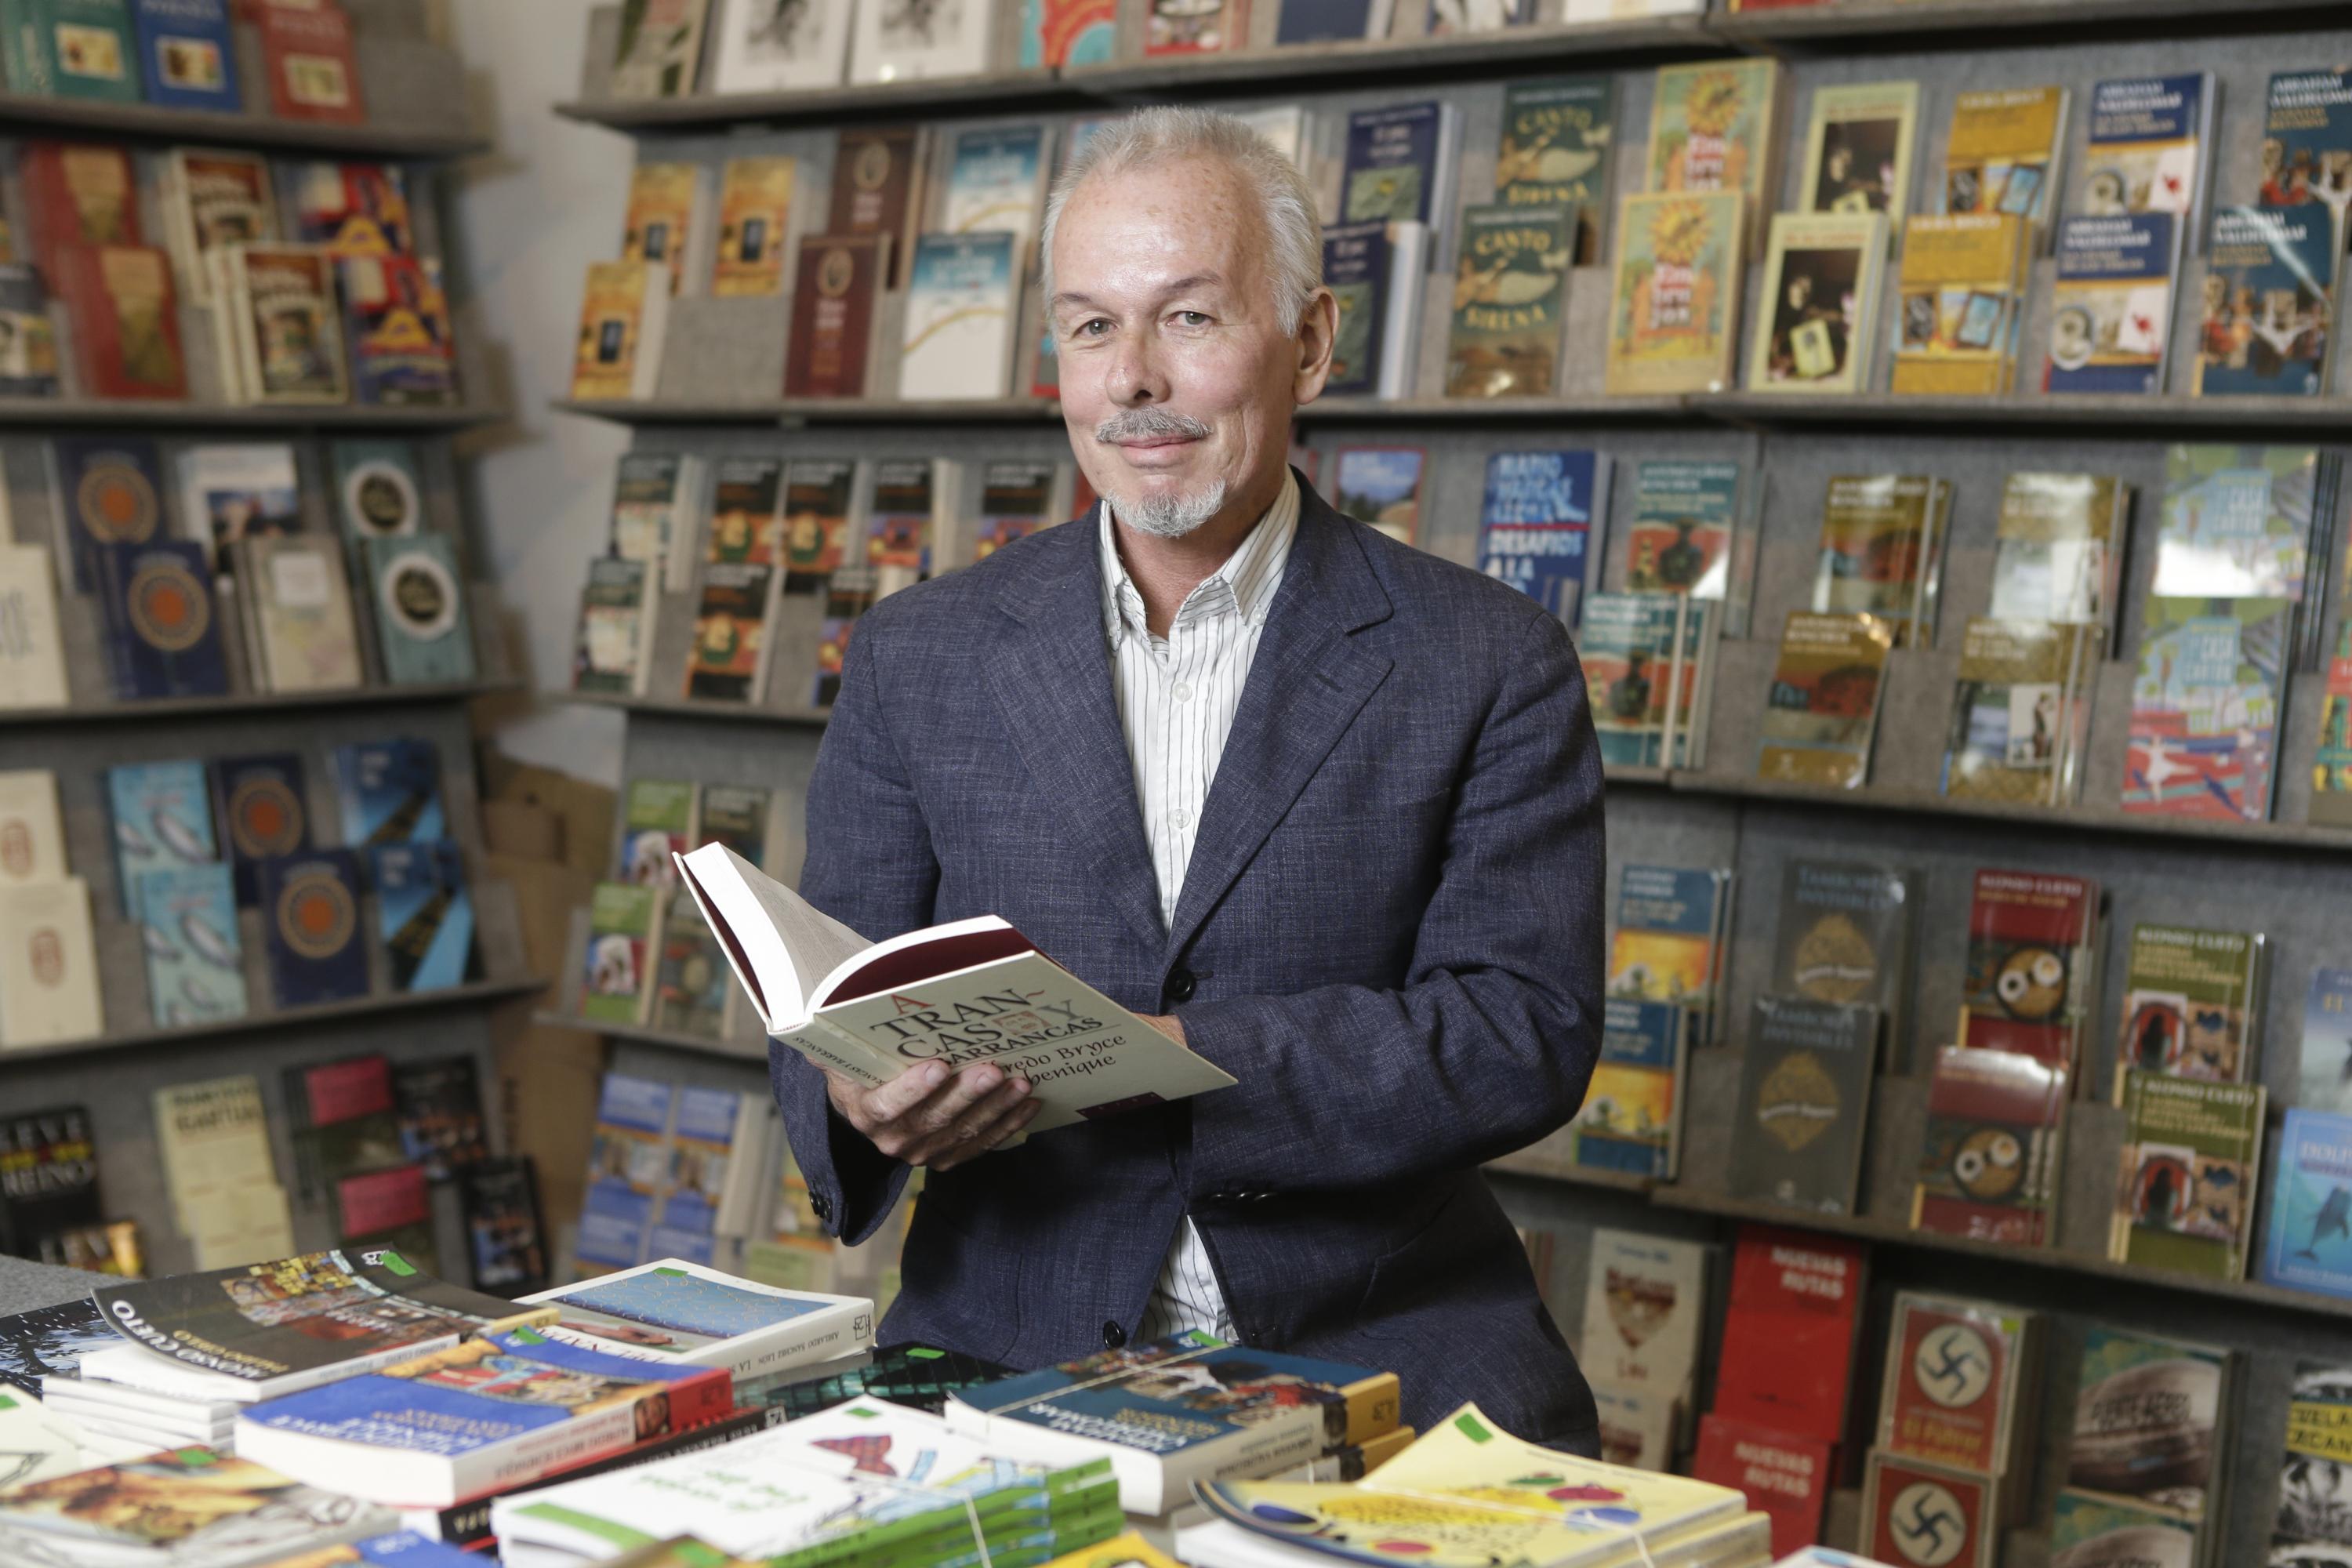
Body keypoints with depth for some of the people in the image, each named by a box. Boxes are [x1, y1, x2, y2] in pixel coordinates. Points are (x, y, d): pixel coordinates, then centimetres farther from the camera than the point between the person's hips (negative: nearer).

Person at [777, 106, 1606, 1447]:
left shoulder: (1492, 668, 2)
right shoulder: (919, 659, 9)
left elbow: (1525, 1031, -7)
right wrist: (862, 1093, -18)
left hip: (1374, 1349, -1)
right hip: (1013, 1339, 1)